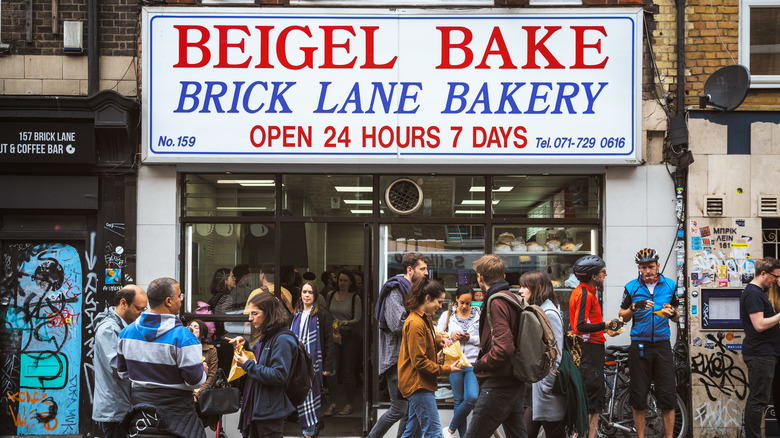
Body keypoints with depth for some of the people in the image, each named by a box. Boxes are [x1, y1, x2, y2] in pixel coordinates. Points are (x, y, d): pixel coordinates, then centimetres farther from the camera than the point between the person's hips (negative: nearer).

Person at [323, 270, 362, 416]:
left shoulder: (355, 298, -1)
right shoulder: (331, 296, 9)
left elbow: (357, 319, -6)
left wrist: (345, 322, -23)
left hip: (349, 336, -2)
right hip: (333, 336, 3)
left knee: (348, 371, 1)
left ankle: (349, 404, 9)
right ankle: (332, 403, 0)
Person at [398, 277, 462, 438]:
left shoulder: (424, 319, 14)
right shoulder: (415, 323, -19)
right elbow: (419, 361, -20)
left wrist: (438, 342, 6)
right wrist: (446, 370, -17)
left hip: (420, 383, 11)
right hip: (418, 384, -11)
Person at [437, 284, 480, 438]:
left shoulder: (479, 314, 4)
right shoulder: (447, 315, 7)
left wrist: (470, 338, -11)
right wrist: (451, 336, -10)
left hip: (473, 363, -1)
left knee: (471, 398, -17)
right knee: (459, 400, 6)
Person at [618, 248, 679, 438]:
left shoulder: (670, 285, 5)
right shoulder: (632, 287, 2)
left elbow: (676, 316, 12)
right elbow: (622, 317, 6)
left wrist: (673, 314, -12)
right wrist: (635, 307, -14)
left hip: (662, 345, 1)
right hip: (639, 346, 0)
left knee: (668, 395, -2)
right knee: (639, 396, 3)